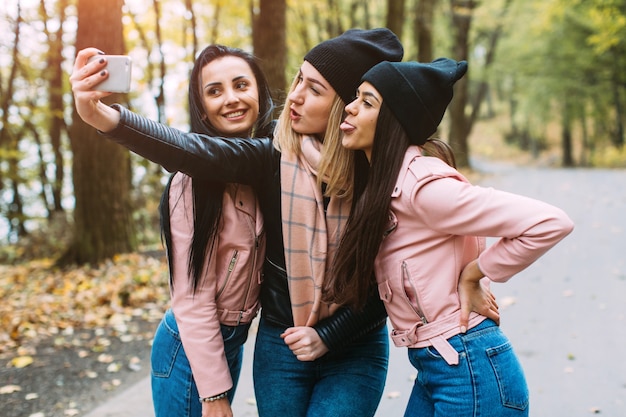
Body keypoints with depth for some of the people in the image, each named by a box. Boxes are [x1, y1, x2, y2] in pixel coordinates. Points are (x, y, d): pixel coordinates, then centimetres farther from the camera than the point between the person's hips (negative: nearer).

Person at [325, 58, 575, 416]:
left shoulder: (423, 184, -20)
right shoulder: (383, 180, 6)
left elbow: (550, 223, -23)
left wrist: (473, 274, -13)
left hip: (471, 372, -8)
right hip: (433, 369, 8)